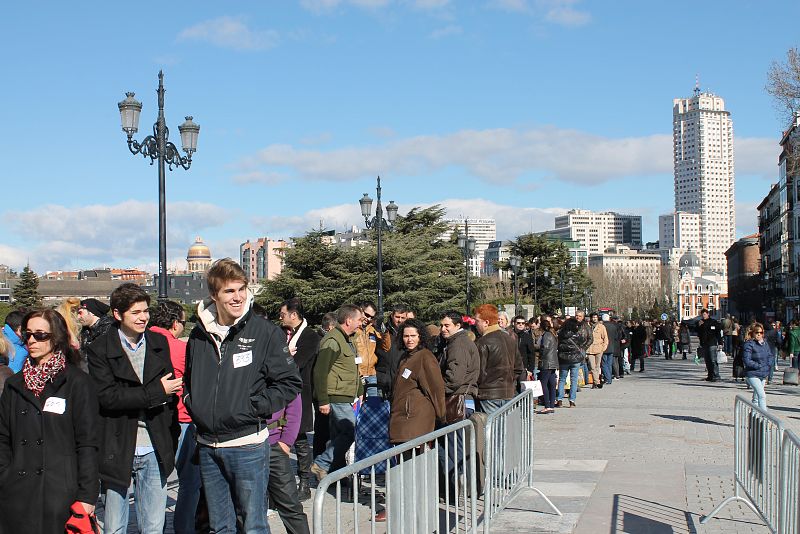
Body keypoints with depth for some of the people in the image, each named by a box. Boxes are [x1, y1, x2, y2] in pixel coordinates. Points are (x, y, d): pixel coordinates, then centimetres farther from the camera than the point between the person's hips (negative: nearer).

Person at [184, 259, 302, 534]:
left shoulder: (265, 331, -7)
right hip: (208, 447, 5)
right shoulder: (199, 335, 7)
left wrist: (254, 407, -12)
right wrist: (192, 403, 6)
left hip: (249, 445, -5)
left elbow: (290, 383, -5)